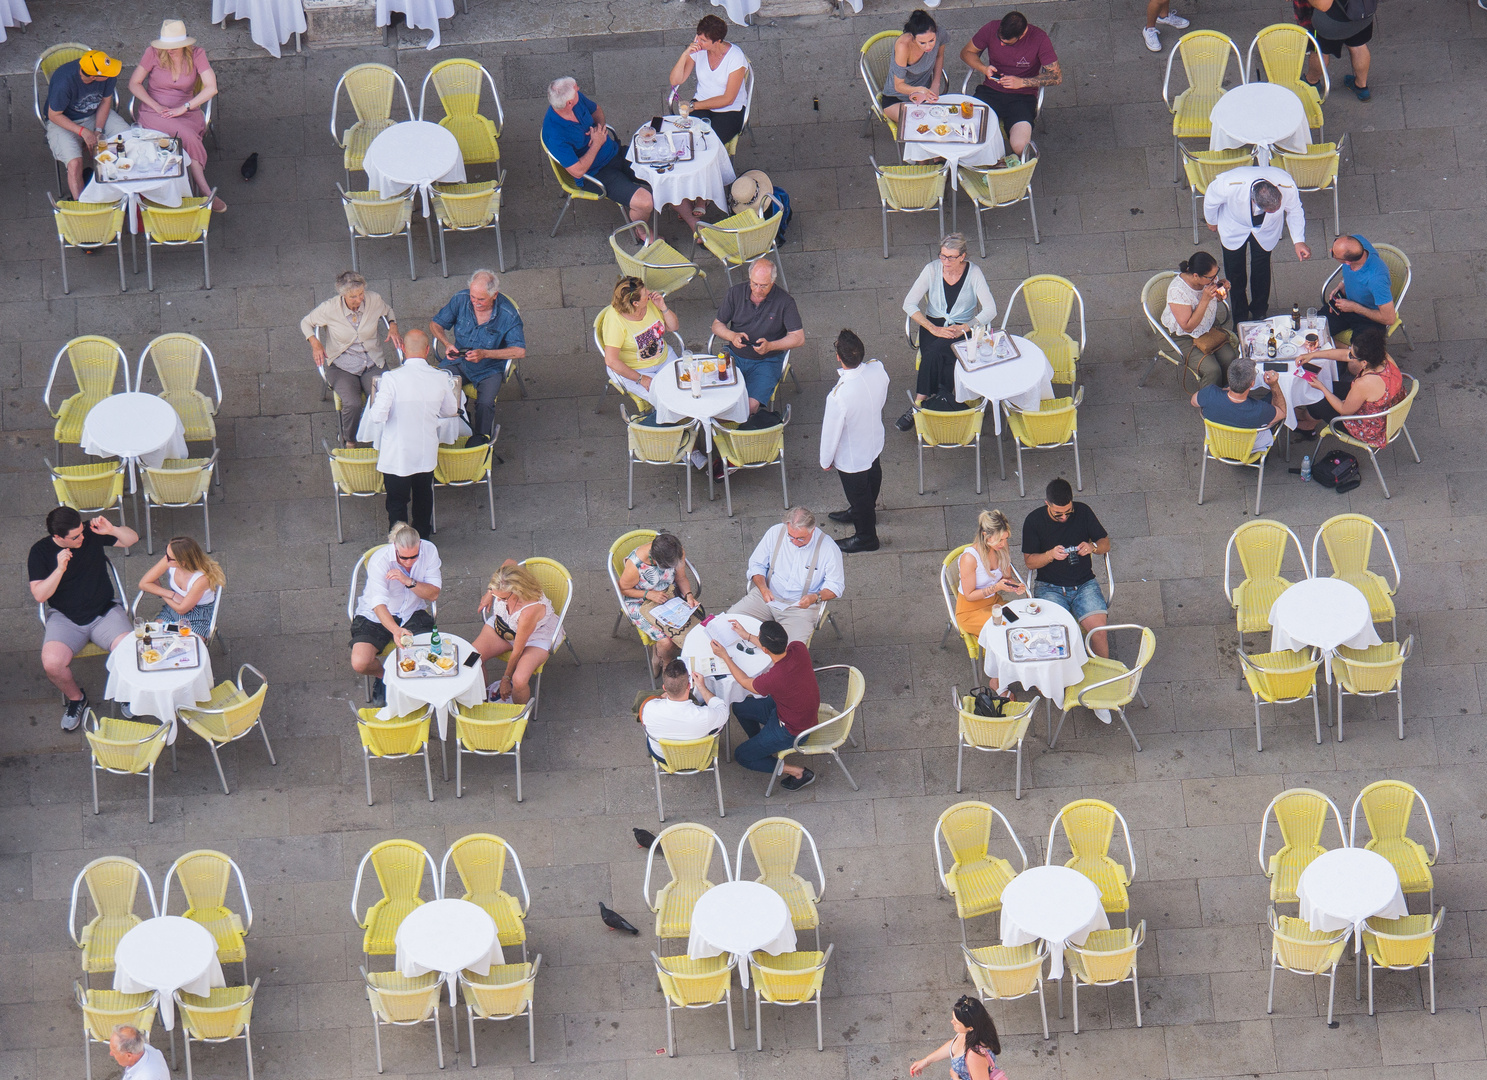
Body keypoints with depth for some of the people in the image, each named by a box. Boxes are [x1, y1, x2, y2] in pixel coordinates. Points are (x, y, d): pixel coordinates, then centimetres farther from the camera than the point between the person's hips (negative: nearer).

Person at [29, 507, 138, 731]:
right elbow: (39, 595, -12)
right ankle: (76, 699, 5)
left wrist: (112, 530, -16)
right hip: (65, 618, -1)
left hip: (105, 612, 1)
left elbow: (133, 538, 6)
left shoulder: (92, 534, -4)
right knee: (52, 663, -28)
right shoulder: (41, 552, -7)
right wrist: (60, 569, -27)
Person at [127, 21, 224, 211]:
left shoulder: (196, 55, -3)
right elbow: (134, 84, 0)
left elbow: (211, 88, -10)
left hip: (187, 112, 2)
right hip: (153, 112, -1)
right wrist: (156, 106, -13)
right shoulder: (153, 54, -5)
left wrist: (184, 108, -18)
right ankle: (205, 190, -29)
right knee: (186, 135, -31)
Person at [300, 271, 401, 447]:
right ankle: (350, 443, -1)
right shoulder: (330, 308, -11)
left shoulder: (374, 301, -5)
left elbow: (389, 313, 21)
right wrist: (315, 344, -9)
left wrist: (393, 328, 0)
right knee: (352, 404, -30)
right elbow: (306, 323, 8)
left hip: (373, 364, 2)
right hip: (342, 365, -2)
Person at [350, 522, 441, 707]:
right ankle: (383, 675, 15)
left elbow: (433, 594, -10)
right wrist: (396, 630, -53)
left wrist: (409, 581, -30)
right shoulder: (379, 560, -26)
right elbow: (379, 604, -35)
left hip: (412, 613, 2)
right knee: (360, 663, -24)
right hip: (376, 616, -2)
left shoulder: (429, 551, -13)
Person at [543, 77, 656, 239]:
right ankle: (642, 231, 12)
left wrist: (600, 127, -7)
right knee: (645, 202, -23)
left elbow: (597, 111, 15)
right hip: (597, 174, -8)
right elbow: (578, 171, -27)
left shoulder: (577, 99, -9)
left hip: (614, 151, 8)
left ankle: (688, 218, 20)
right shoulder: (555, 136, -31)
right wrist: (597, 144, -19)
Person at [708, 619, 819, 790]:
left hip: (792, 731, -7)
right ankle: (760, 746, 41)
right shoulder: (798, 649, -23)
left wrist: (725, 656, -5)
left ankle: (798, 772, 10)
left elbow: (746, 683, -15)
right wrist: (747, 636, 12)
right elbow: (779, 649, 5)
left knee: (742, 756, 10)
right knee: (739, 707, 20)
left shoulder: (772, 679, -40)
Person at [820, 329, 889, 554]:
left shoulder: (839, 396, -44)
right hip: (875, 442, 6)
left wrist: (826, 460, -7)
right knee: (872, 477, 34)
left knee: (857, 492, 21)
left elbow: (831, 432, -26)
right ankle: (866, 511, 64)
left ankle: (866, 537, 46)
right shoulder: (878, 370, -27)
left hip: (851, 457, -6)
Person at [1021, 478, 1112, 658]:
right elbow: (1029, 562, 1)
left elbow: (1106, 543, 10)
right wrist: (1051, 555, -19)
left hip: (1084, 584, 1)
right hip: (1049, 587, -1)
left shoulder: (1082, 512, 1)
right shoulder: (1034, 520, -3)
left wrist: (1092, 547, -13)